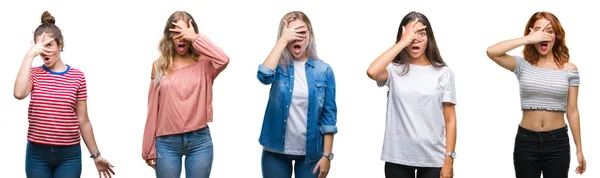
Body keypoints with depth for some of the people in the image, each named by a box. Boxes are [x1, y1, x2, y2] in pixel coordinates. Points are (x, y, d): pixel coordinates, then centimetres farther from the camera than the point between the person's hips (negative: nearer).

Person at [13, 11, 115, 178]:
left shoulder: (77, 76, 1)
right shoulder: (34, 74, 3)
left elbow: (83, 121, 6)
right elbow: (19, 94, -21)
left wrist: (96, 155, 7)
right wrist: (30, 55, -18)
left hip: (69, 154, 0)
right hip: (37, 153, 1)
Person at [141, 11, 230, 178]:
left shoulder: (203, 63, 0)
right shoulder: (159, 66, 3)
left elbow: (223, 60, -24)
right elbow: (153, 110, 4)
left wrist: (195, 38, -16)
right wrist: (149, 149, 3)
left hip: (199, 140, -1)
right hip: (166, 142, 1)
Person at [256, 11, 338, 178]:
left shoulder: (324, 70, -1)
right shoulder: (279, 65, 0)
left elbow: (328, 116, -1)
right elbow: (264, 76, -24)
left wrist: (327, 155, -6)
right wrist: (283, 40, -21)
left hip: (310, 152, 0)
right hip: (276, 151, 0)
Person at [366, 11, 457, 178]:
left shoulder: (443, 73, 2)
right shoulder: (395, 70, 1)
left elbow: (450, 120, 2)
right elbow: (372, 72, -22)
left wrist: (449, 160, -4)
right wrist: (403, 42, -15)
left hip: (433, 159, 0)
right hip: (398, 158, 0)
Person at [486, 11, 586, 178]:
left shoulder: (569, 70, 1)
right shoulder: (523, 65, -1)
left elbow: (572, 111, 4)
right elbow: (491, 52, -18)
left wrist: (579, 149, 5)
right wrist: (528, 39, -19)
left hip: (558, 142, 0)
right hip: (526, 141, 0)